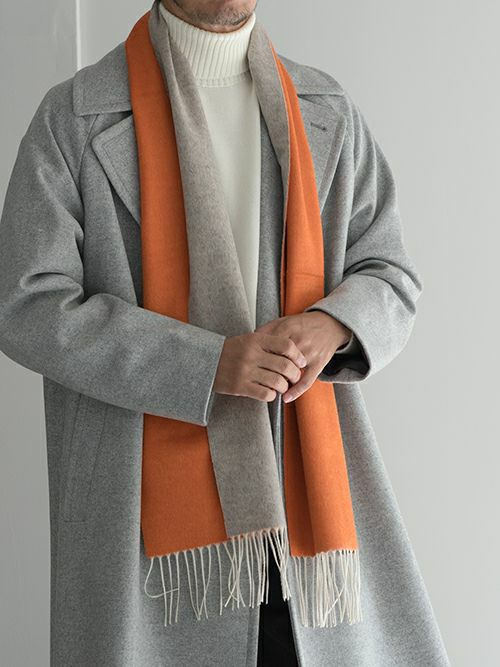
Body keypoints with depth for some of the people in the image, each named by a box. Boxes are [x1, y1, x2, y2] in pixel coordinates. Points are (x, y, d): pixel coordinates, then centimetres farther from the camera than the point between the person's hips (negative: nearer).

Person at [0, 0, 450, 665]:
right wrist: (207, 363, -20)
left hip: (306, 487, 3)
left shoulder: (328, 112, 9)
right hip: (149, 501, -2)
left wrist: (330, 327, -16)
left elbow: (389, 279, 9)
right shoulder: (74, 116, -2)